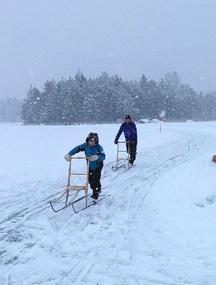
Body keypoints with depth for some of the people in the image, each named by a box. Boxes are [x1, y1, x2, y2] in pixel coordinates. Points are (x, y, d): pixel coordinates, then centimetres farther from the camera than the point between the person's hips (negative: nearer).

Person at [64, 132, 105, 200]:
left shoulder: (98, 147, -24)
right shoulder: (85, 145, -15)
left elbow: (103, 156, -31)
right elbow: (77, 148, -19)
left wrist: (97, 157, -53)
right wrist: (69, 154, -32)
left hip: (97, 166, -4)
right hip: (89, 166, 4)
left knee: (96, 180, -6)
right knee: (90, 180, 9)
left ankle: (96, 192, 19)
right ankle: (95, 191, 33)